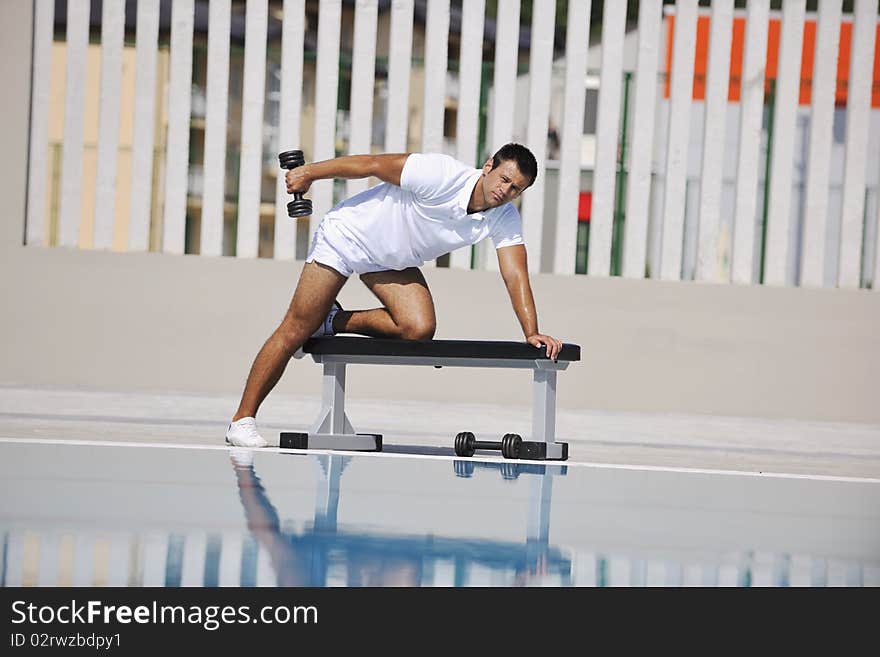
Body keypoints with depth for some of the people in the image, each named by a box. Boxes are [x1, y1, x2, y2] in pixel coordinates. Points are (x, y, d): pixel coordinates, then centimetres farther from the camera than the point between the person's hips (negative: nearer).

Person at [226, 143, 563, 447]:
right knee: (297, 331, -7)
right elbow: (373, 164, -23)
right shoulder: (443, 175, -32)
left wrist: (532, 333, -29)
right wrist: (308, 173, -15)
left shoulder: (505, 218, -15)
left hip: (393, 261, 6)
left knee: (419, 329, -19)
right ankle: (242, 419, 3)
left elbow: (516, 276, -17)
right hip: (345, 236, -6)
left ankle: (334, 322, 5)